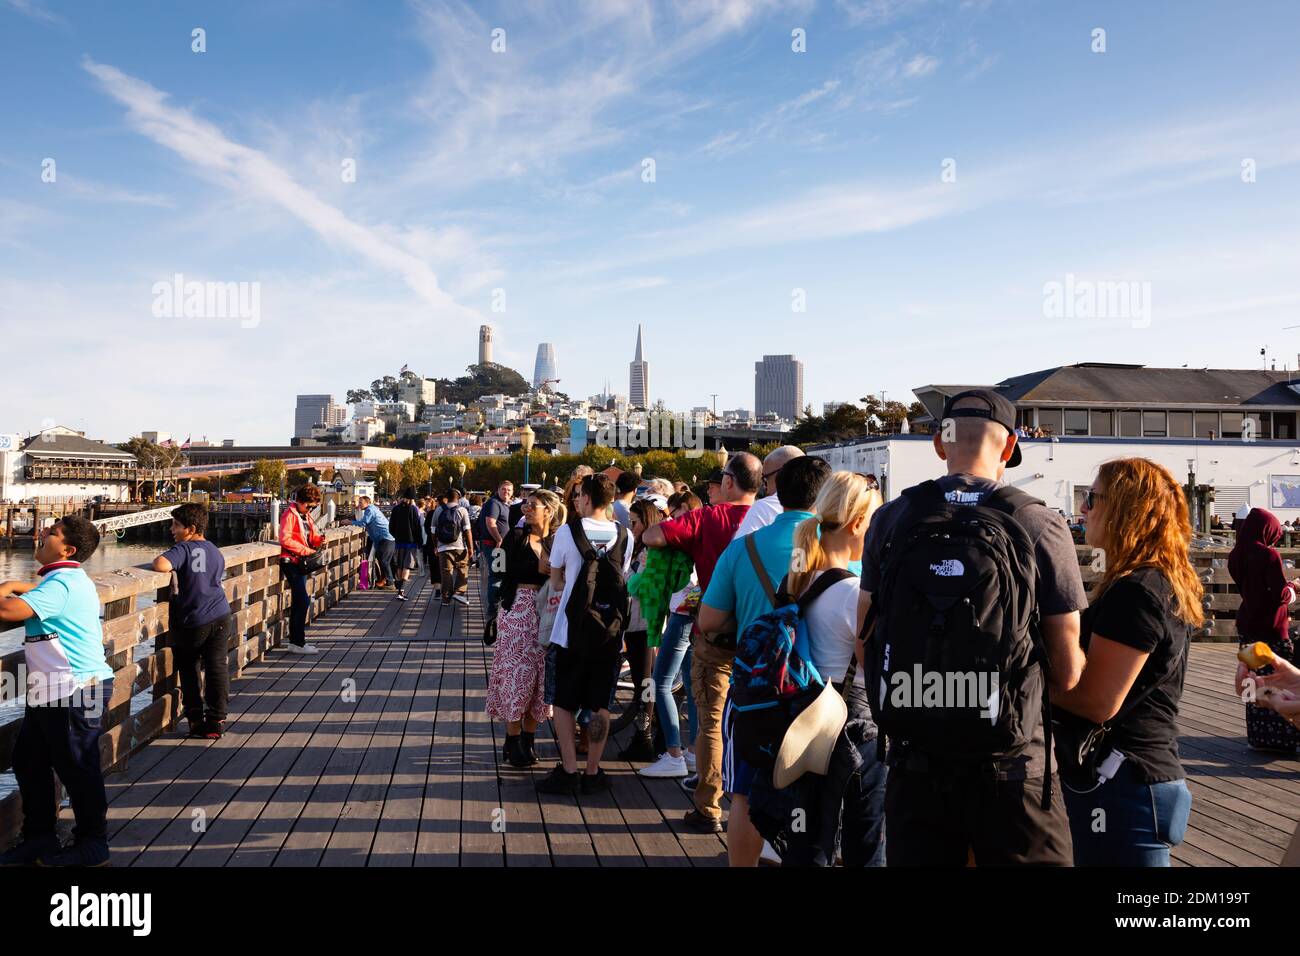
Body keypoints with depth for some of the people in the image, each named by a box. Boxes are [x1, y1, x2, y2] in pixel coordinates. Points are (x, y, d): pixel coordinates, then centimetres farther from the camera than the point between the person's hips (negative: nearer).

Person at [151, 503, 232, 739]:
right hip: (220, 618, 5)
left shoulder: (183, 549, -12)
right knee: (217, 668, 5)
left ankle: (195, 718, 18)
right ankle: (216, 722, 6)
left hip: (191, 622, -5)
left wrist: (159, 561, -8)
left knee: (187, 669, 15)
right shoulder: (216, 551, 10)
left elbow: (161, 565, -30)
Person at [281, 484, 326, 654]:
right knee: (303, 600, -13)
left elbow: (311, 537, 19)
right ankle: (298, 643, -9)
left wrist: (319, 540, -3)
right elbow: (285, 539, -20)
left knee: (298, 601, 13)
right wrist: (306, 550, -22)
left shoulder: (306, 515, 15)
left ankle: (295, 641, 20)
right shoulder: (289, 514, -11)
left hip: (301, 562, 9)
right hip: (290, 562, -9)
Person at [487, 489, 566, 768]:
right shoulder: (516, 537, 2)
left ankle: (528, 741, 18)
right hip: (518, 609, -2)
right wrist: (538, 570, -14)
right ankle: (512, 742, 10)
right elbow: (506, 570, -8)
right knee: (516, 672, -1)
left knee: (540, 674, 5)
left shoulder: (558, 541, 5)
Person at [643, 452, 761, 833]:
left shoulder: (708, 518, -11)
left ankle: (708, 809, 11)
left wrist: (680, 523, 2)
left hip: (715, 633, -3)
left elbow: (651, 536, -17)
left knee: (711, 721, 6)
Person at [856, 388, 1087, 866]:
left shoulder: (890, 520, -4)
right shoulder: (1041, 526, -10)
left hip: (915, 759, 2)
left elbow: (866, 642, 5)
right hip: (1011, 767, -2)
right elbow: (1068, 674, -8)